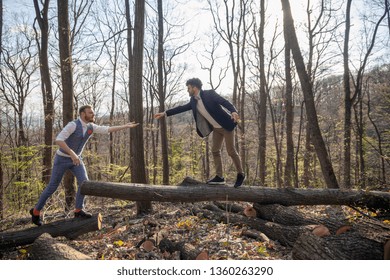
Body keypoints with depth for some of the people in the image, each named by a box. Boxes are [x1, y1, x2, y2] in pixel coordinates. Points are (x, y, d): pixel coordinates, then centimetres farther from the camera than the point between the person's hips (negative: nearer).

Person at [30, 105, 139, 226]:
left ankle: (79, 210, -2)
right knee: (52, 187, 1)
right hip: (62, 159, -6)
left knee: (84, 181, -12)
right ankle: (36, 211, 21)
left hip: (75, 158, 6)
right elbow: (58, 140, -34)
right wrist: (72, 153, -41)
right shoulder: (73, 125, -25)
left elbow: (107, 129, 2)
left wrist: (126, 126, -2)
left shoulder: (91, 127, -2)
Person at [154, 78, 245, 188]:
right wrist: (164, 113, 7)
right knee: (215, 151, 6)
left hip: (226, 125, -8)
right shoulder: (193, 101, 4)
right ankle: (219, 177, 13)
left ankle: (240, 174, 13)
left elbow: (225, 102, -25)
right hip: (216, 128, 8)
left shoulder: (210, 94, -17)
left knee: (231, 151, -3)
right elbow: (182, 108, 9)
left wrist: (233, 112, -44)